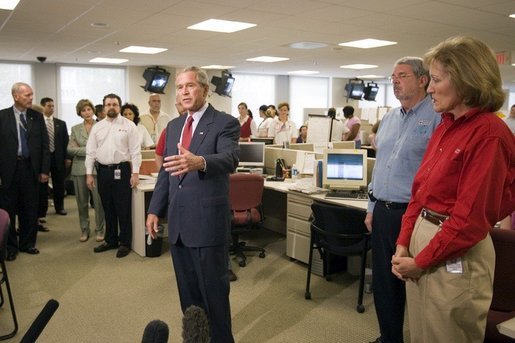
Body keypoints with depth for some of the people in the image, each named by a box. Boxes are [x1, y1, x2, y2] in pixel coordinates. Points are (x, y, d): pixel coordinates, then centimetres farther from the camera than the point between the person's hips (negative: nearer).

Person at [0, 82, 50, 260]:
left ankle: (27, 243, 25)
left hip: (31, 167, 2)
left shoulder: (37, 116, 5)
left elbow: (44, 144, 5)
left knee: (30, 209, 10)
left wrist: (45, 169, 1)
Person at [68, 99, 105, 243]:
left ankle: (100, 230, 11)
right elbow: (70, 149, 0)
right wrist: (88, 151, -11)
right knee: (82, 202, 8)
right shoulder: (75, 129, 10)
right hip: (80, 169, 3)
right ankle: (84, 230, 20)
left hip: (97, 168, -3)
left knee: (99, 201, -2)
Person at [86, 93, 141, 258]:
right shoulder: (97, 127, 9)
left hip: (121, 170, -4)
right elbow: (91, 151, 9)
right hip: (102, 171, 4)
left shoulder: (129, 125, -2)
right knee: (108, 209, 14)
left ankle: (125, 243, 13)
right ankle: (110, 240, 27)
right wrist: (89, 173, 4)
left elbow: (135, 151, -5)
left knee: (123, 209, 1)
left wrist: (135, 173, -10)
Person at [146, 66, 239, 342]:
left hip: (208, 223, -6)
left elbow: (230, 159, -27)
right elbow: (165, 171, 17)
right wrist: (155, 209, 11)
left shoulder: (225, 123, -9)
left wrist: (199, 162, -47)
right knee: (188, 292, 18)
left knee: (214, 291, 6)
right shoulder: (173, 126, 12)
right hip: (178, 223, 7)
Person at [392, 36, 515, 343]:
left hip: (455, 256, -7)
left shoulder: (489, 133, -16)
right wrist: (404, 244, 2)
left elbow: (471, 216, -20)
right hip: (421, 238, 8)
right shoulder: (445, 127, 9)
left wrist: (421, 261, -14)